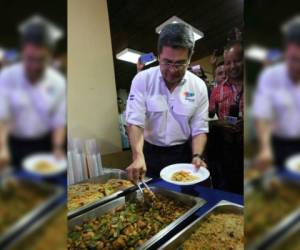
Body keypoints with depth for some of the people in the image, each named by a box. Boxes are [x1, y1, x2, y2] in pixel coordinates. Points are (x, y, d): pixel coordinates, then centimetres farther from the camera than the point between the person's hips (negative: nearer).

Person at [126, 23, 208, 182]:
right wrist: (138, 157, -32)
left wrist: (197, 156, -21)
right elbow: (135, 122, -18)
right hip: (150, 153, 0)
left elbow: (199, 129, -4)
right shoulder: (142, 80, -13)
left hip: (183, 154, 1)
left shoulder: (199, 86, -7)